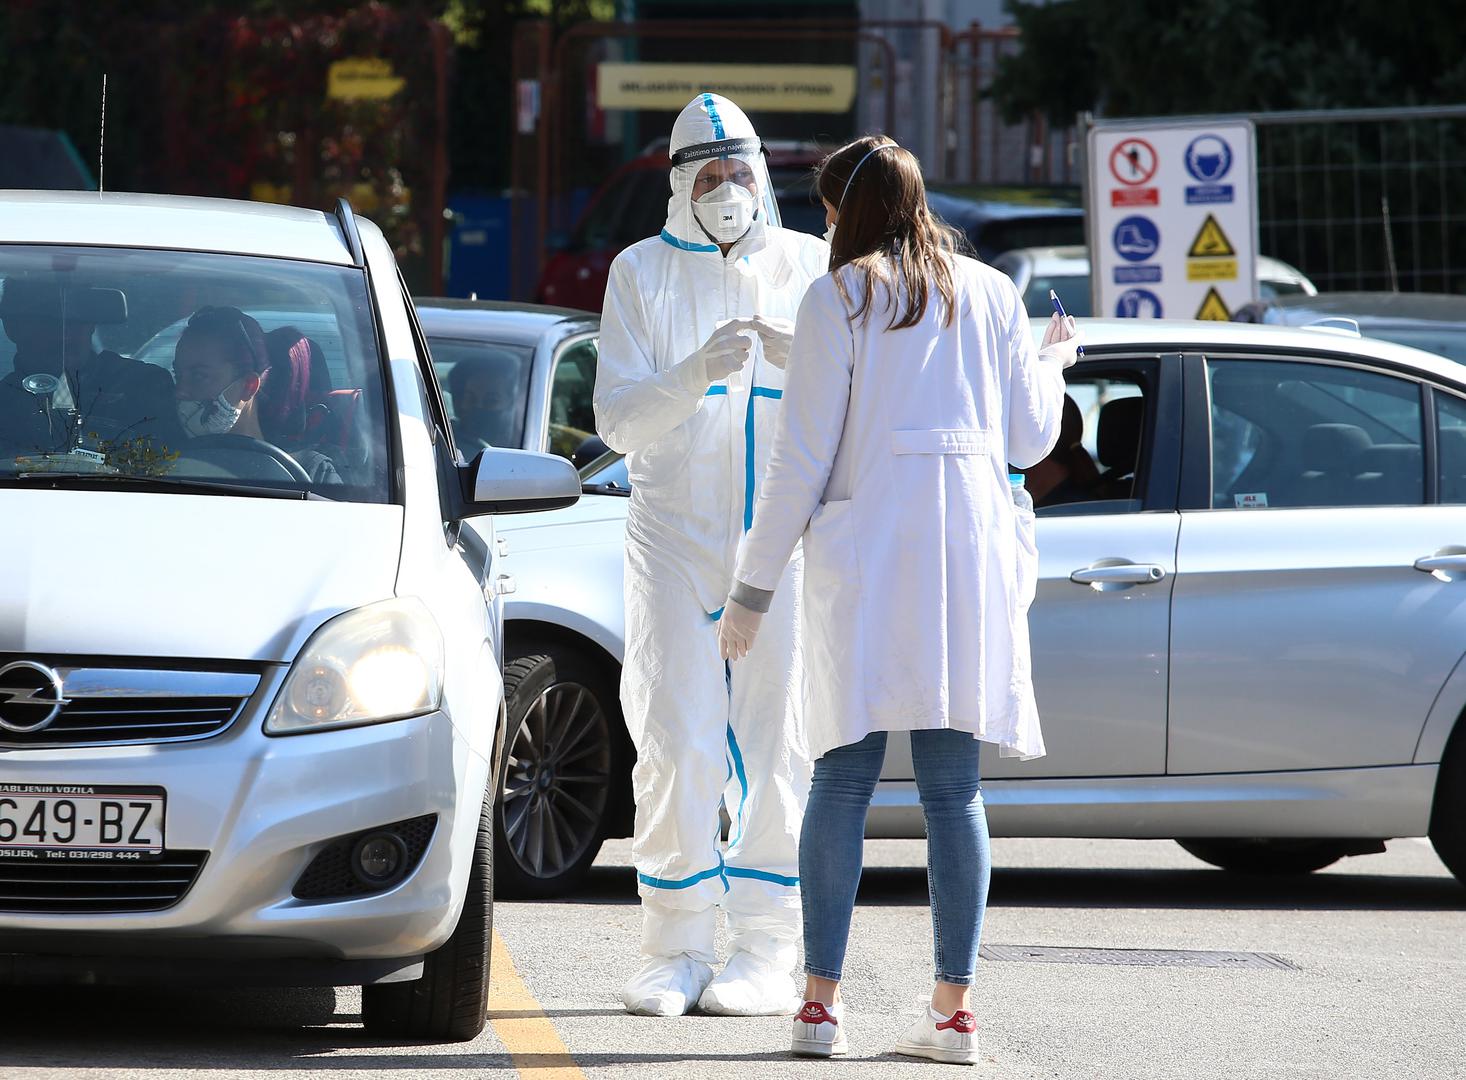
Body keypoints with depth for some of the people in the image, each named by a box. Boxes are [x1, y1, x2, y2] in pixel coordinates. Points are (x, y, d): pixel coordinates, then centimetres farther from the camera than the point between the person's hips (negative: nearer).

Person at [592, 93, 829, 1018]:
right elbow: (619, 419, -4)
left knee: (776, 743, -5)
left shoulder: (811, 267, 5)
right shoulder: (642, 273, 5)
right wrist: (695, 373, -22)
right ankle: (676, 951, 4)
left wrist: (802, 361, -23)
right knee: (677, 744, -3)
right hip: (677, 535, 0)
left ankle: (767, 952, -1)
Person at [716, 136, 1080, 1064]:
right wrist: (1053, 365, 35)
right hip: (971, 551, 3)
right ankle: (954, 1007, -1)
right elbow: (1030, 439, 14)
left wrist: (754, 587, 0)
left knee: (845, 778, 0)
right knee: (954, 787, 3)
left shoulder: (839, 300, 0)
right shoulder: (991, 294, 12)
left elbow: (803, 459, -4)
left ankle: (823, 1001, -4)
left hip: (865, 551, -3)